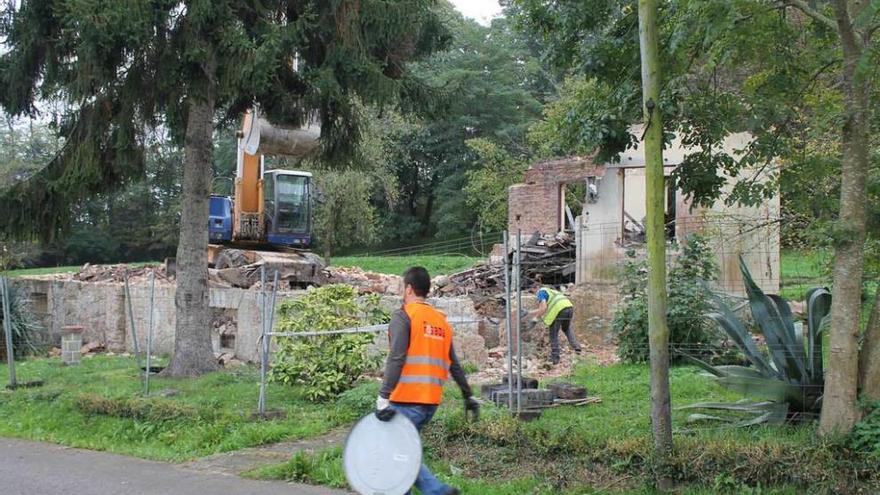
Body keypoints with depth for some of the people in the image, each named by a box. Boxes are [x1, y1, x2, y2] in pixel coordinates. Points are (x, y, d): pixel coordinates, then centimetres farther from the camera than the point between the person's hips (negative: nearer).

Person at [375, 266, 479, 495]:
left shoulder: (403, 316, -6)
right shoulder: (441, 321, 15)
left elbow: (396, 359, -17)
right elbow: (454, 365, 17)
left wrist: (383, 397, -20)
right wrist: (468, 396, 23)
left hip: (407, 400, -7)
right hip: (432, 400, 7)